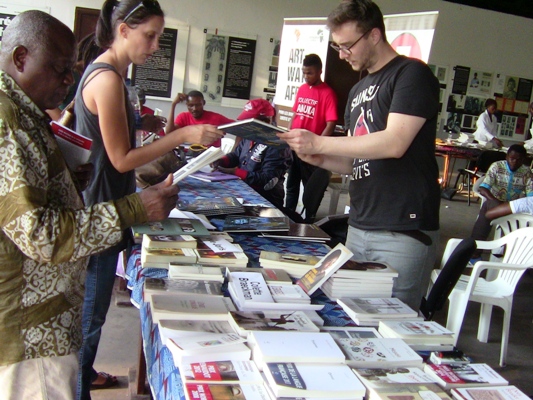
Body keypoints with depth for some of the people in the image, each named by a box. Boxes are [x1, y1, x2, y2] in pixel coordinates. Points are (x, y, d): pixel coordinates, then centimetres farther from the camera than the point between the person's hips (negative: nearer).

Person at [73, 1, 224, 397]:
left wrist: (139, 123, 9)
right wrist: (183, 134, -23)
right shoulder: (108, 79, -20)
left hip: (96, 206, 10)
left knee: (90, 304, 23)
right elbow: (122, 159, -21)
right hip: (99, 212, -10)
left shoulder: (101, 71, 11)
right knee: (91, 310, 3)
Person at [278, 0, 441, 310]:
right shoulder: (358, 90, 19)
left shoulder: (412, 74, -6)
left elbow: (394, 143, -19)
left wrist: (319, 143, -16)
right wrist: (321, 159, 1)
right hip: (359, 228, 8)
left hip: (403, 233, -7)